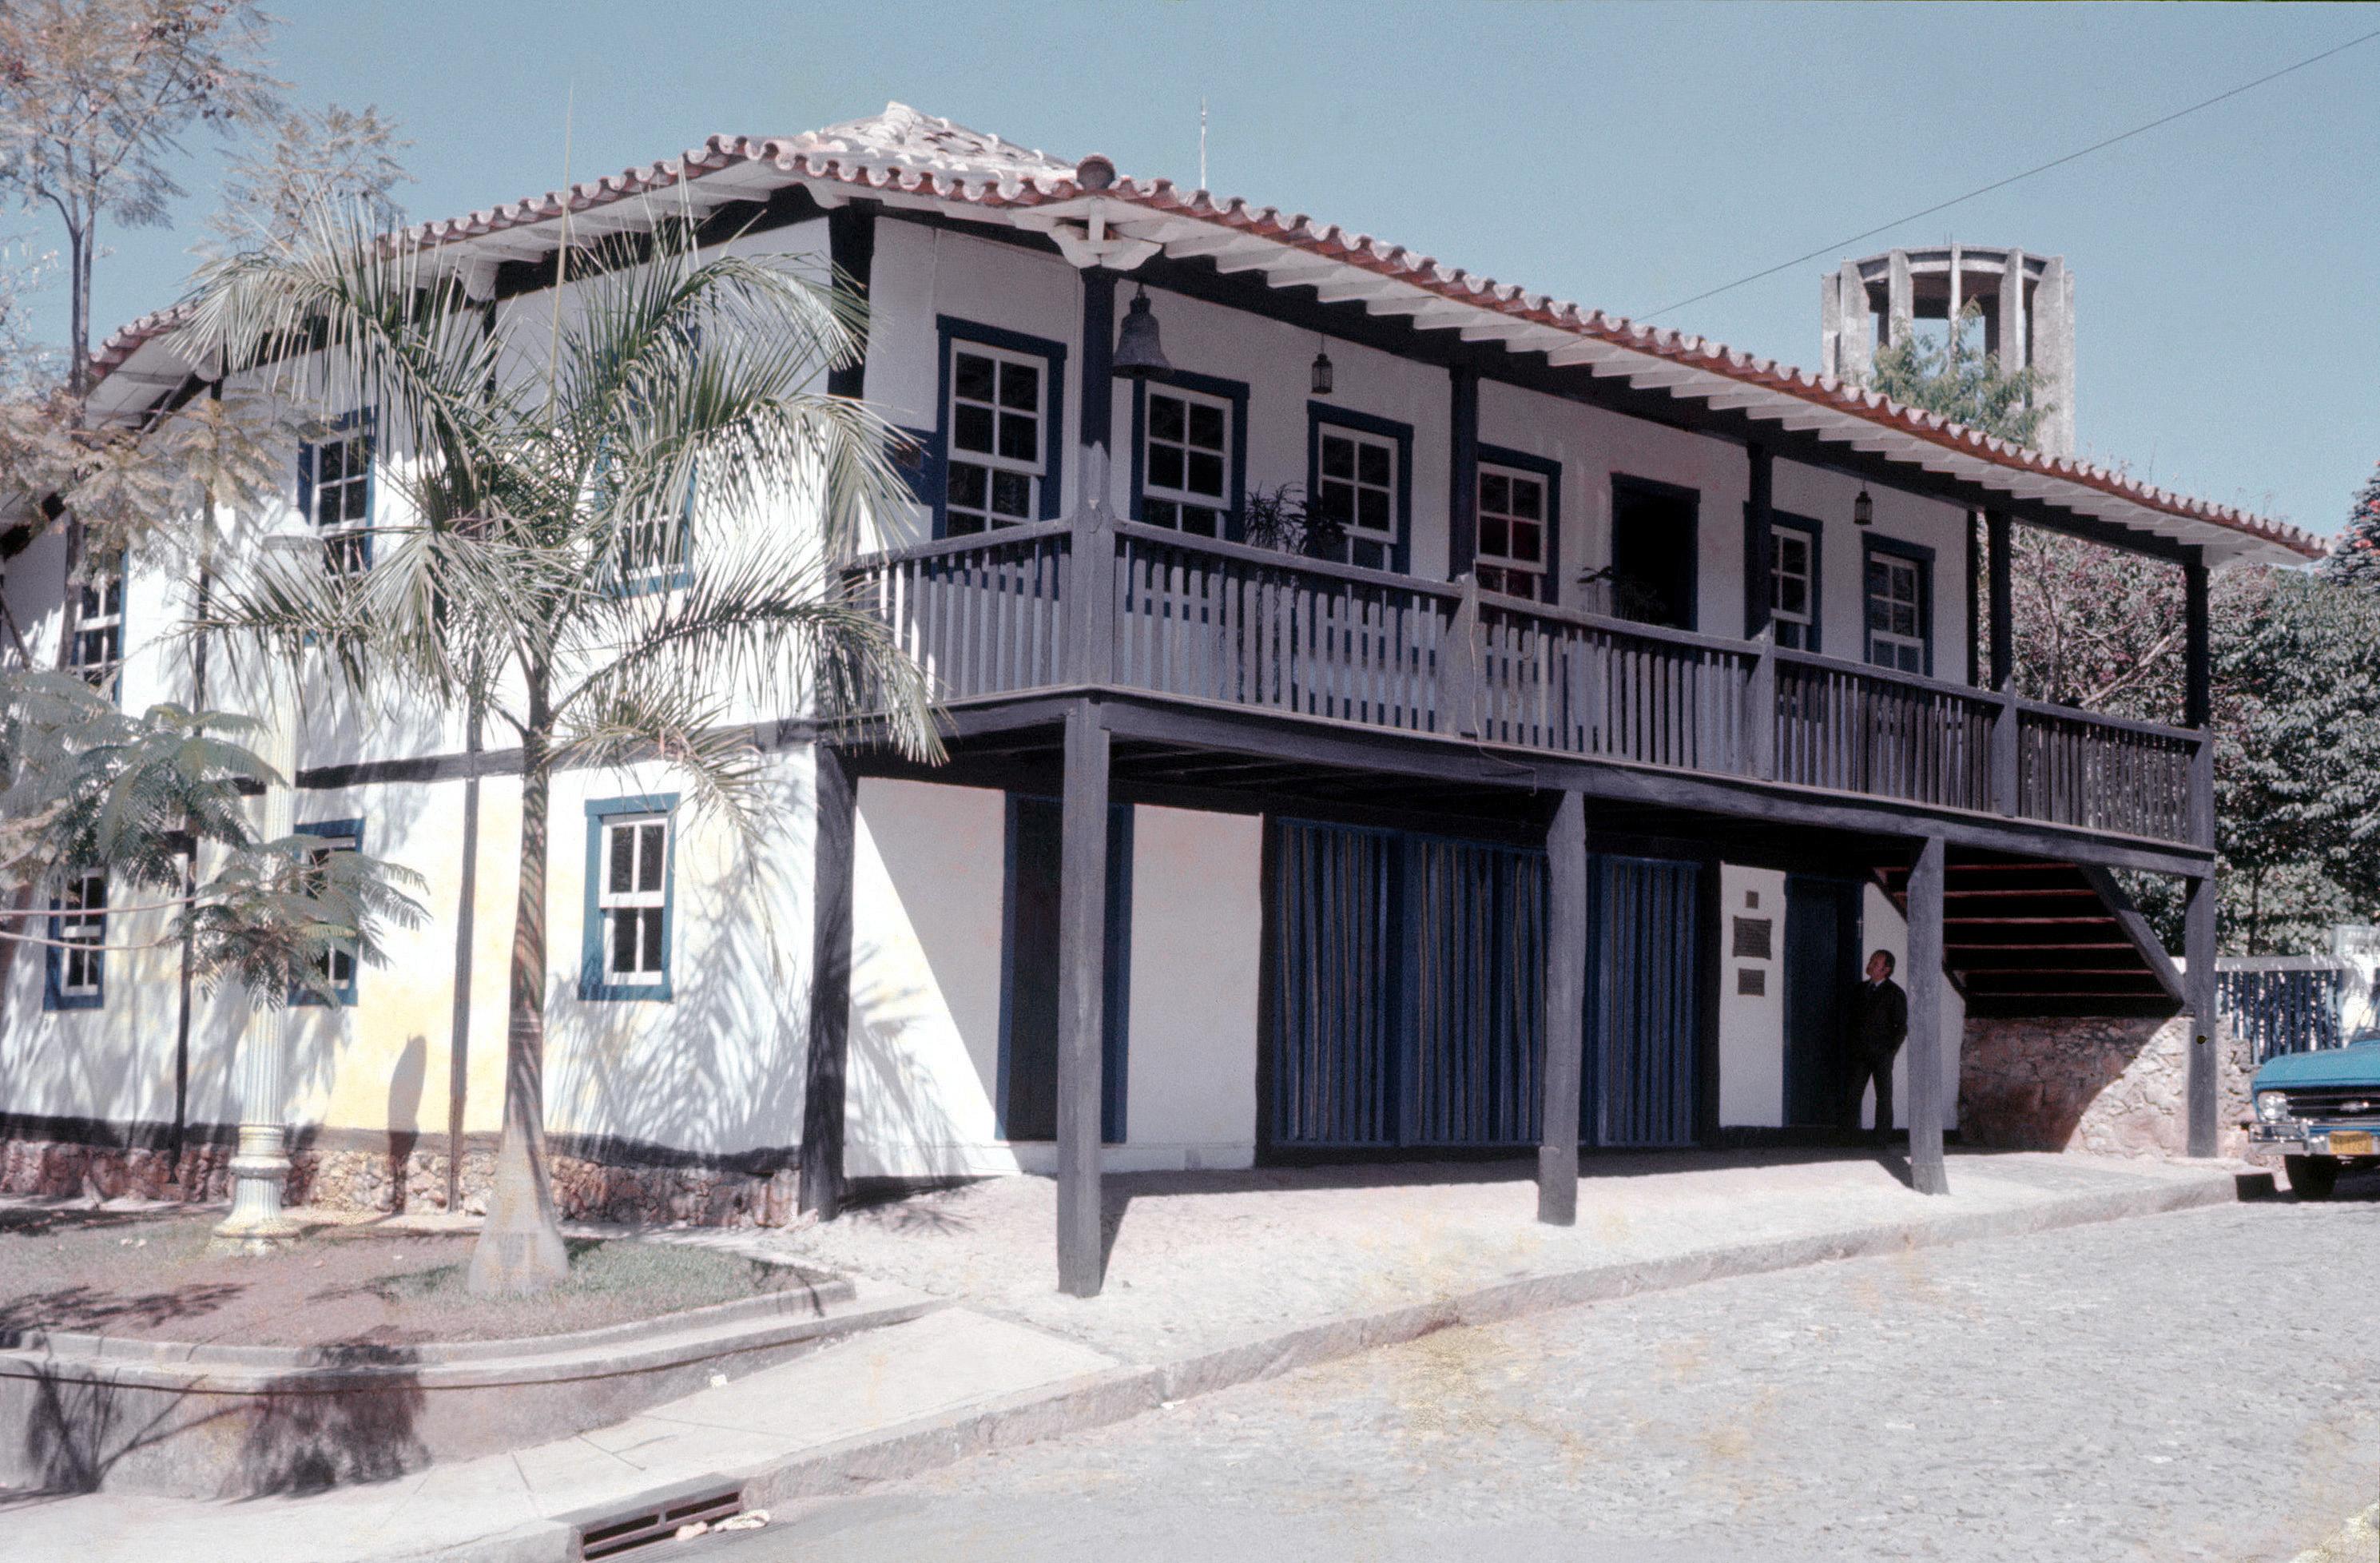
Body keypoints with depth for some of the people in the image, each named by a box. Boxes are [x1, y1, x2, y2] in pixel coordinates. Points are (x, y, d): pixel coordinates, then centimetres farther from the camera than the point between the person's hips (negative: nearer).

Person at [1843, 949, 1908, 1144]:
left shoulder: (1895, 993, -4)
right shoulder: (1862, 988, 12)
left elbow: (1902, 1026, -3)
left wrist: (1891, 1051, -8)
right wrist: (1853, 1045, 11)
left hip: (1882, 1054, -5)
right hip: (1860, 1053, 5)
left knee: (1884, 1096, 1)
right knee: (1852, 1093, -1)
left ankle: (1882, 1139, 4)